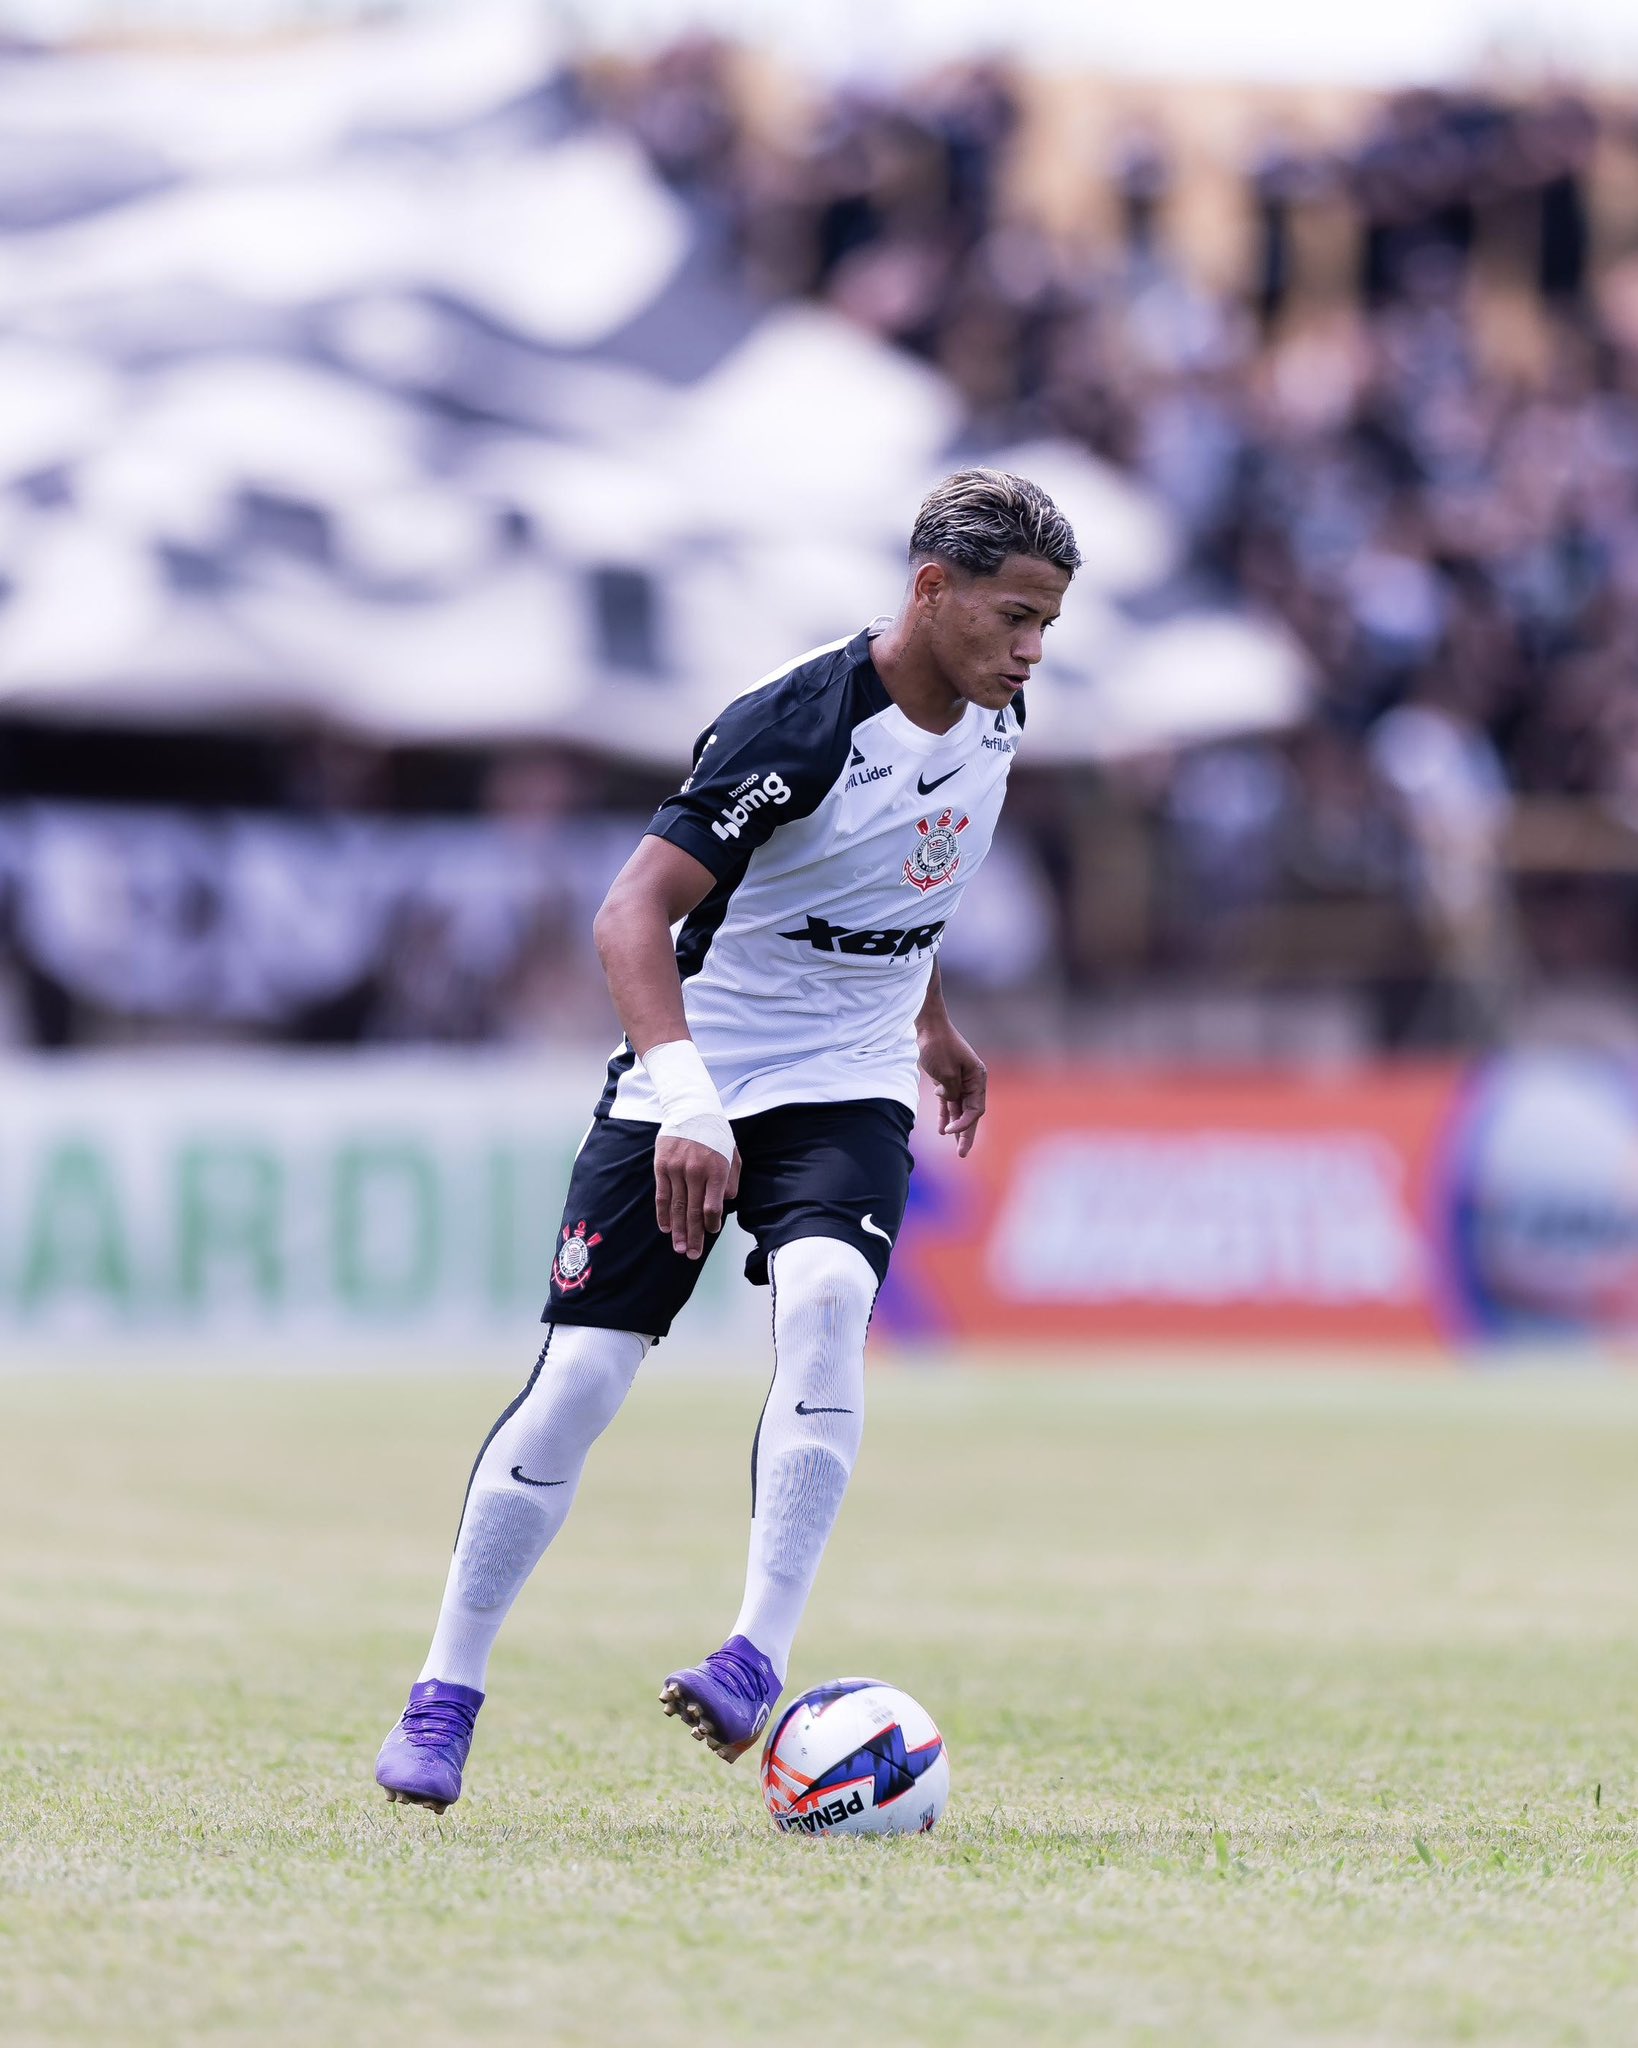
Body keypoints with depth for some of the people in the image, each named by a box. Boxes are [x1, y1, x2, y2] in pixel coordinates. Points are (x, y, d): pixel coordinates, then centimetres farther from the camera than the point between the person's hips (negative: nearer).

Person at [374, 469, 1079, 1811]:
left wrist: (933, 1026, 31)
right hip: (694, 1087, -4)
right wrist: (685, 1104, -41)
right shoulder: (796, 727, -23)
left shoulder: (992, 718, 0)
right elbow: (633, 915, -29)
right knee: (580, 1374, -7)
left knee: (823, 1297, -27)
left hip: (848, 1094, 4)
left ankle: (761, 1660, -28)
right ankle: (447, 1694, 10)